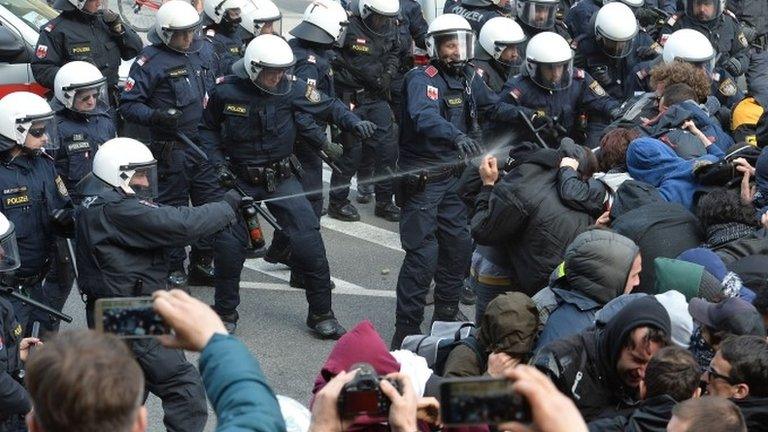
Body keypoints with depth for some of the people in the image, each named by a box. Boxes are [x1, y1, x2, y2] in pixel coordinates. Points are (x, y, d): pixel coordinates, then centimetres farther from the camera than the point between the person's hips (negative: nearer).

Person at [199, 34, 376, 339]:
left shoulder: (290, 87, -11)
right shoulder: (226, 91, -11)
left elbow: (327, 107, -4)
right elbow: (207, 128, 5)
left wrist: (352, 121, -23)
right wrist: (218, 163, -7)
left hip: (281, 178, 1)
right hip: (240, 180, 0)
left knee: (309, 242, -9)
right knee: (231, 247, -3)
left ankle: (321, 314, 6)